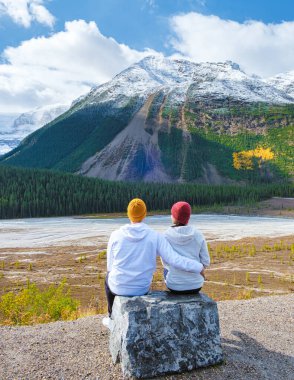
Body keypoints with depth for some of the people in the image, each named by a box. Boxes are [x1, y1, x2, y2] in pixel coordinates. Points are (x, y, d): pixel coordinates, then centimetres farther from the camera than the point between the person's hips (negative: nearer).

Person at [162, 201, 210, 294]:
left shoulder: (166, 236, -12)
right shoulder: (198, 235, -8)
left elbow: (165, 262, -2)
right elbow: (205, 262, -5)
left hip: (175, 285, -1)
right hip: (196, 285, 2)